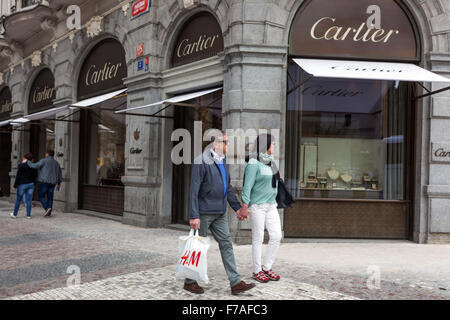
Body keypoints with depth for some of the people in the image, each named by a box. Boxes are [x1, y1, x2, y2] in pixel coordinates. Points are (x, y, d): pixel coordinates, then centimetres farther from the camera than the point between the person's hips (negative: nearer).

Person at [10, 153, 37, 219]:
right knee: (28, 201, 7)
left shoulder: (21, 165, -10)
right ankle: (28, 215, 6)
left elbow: (18, 176, -12)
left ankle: (14, 214, 18)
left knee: (18, 200, 9)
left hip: (22, 185, -4)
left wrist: (15, 185, -6)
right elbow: (35, 176, 11)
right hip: (31, 184, 4)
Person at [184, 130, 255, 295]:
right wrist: (194, 215, -20)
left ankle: (235, 283, 7)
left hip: (220, 213, 8)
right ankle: (190, 281, 20)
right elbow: (194, 190, -16)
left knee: (226, 244, 4)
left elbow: (228, 187, 19)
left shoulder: (223, 160, 13)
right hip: (204, 212, -8)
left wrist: (237, 207, 12)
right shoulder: (201, 161, -13)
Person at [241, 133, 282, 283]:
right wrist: (244, 206, -18)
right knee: (258, 239, 1)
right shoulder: (254, 163, -13)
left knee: (276, 236, 5)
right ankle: (257, 271, 14)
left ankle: (267, 267, 19)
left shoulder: (270, 161, 11)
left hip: (271, 205, 8)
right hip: (257, 206, -7)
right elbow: (247, 186, -15)